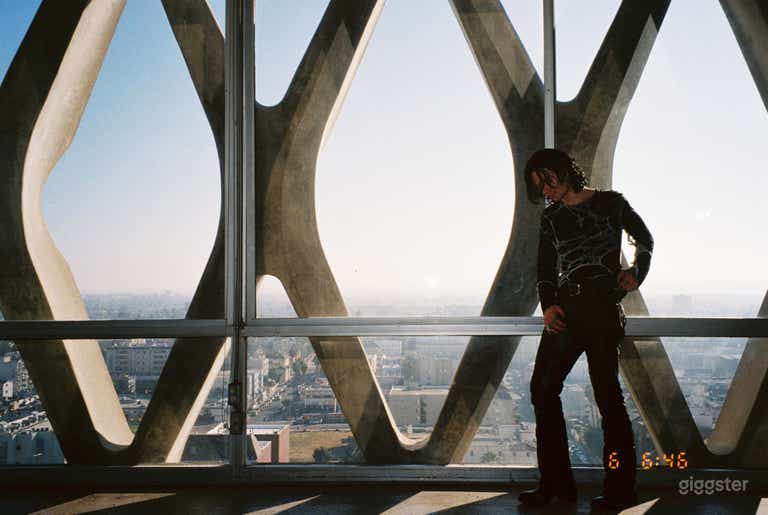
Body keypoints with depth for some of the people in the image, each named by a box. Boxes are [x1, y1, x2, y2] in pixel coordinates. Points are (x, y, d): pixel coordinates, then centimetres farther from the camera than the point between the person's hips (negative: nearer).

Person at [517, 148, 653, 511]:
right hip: (565, 309, 5)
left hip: (602, 307, -5)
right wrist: (548, 305, -4)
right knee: (543, 388, 3)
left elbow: (644, 239, 17)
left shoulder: (610, 203, 5)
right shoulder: (551, 217, 14)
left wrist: (636, 273, 0)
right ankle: (556, 484, 14)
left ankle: (620, 490, 11)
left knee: (606, 394, -4)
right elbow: (545, 269, 12)